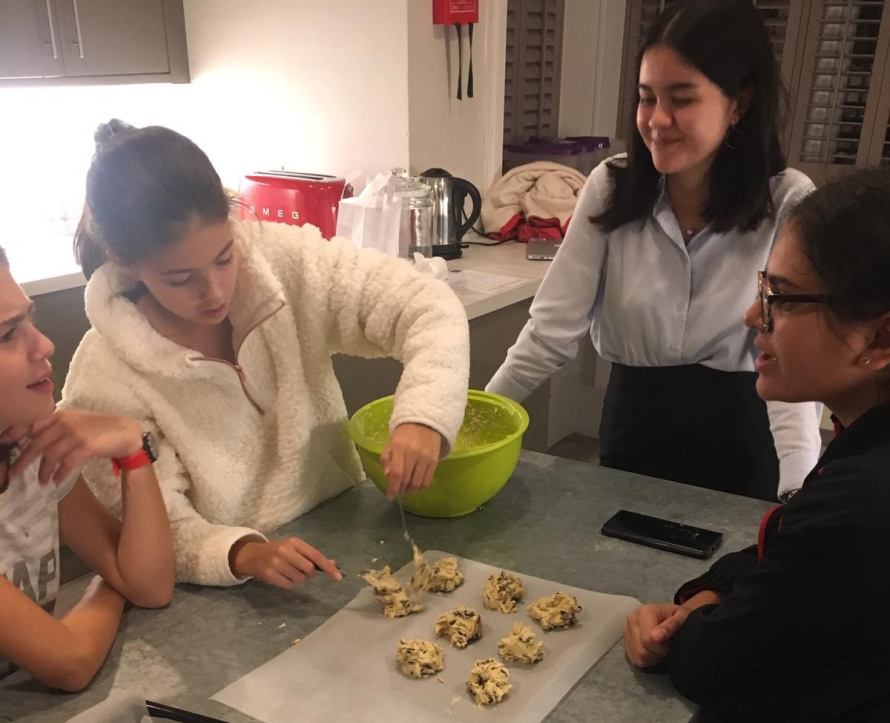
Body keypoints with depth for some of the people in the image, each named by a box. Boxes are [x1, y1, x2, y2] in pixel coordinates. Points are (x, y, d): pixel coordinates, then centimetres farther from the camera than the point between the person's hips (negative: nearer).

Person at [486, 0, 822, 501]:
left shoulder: (789, 204, -14)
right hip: (633, 422, 2)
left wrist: (799, 496, -30)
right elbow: (552, 331, -11)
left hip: (738, 436, -1)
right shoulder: (612, 188, -9)